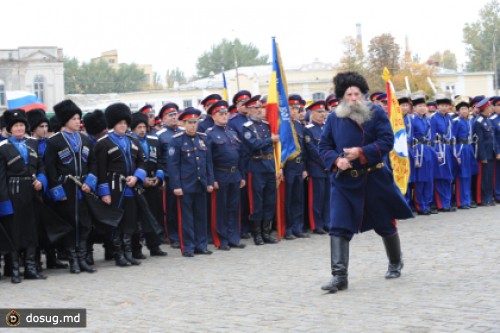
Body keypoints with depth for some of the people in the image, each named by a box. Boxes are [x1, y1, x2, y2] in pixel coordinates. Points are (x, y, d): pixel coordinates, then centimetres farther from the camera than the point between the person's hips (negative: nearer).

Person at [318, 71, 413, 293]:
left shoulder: (376, 113, -4)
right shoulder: (334, 118, 2)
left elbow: (387, 141, -11)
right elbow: (324, 146, 4)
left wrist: (362, 153, -22)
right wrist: (336, 160, -16)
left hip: (374, 179, -1)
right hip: (344, 180, 1)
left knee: (385, 224, 14)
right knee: (339, 227, -11)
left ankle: (395, 263, 39)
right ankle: (339, 276, -10)